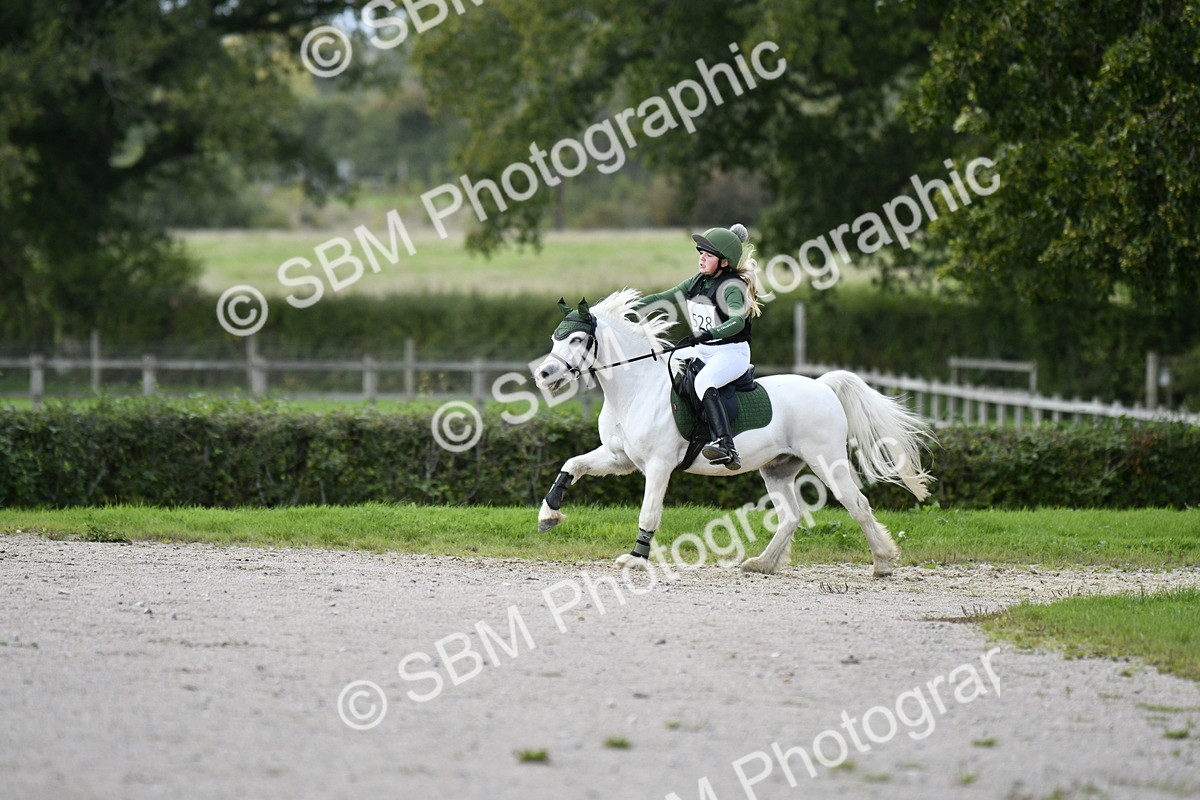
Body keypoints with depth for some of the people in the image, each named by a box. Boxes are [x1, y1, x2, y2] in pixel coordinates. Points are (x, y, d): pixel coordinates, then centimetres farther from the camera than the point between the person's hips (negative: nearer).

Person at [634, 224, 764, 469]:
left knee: (703, 382, -38)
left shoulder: (732, 286, -17)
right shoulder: (698, 281, 8)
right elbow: (664, 297, 12)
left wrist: (709, 334, -48)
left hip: (732, 352, -10)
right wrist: (633, 306, 1)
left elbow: (737, 321, -33)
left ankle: (726, 446, -52)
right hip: (702, 351, 10)